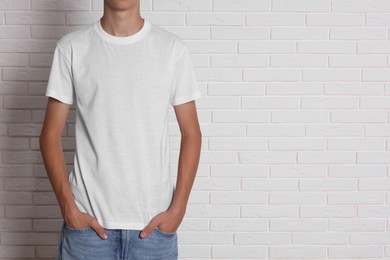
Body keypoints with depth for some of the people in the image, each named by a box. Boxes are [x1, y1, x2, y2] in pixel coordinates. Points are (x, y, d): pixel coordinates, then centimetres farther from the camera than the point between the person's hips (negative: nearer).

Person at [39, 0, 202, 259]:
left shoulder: (173, 48, -1)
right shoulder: (72, 47, -1)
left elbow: (191, 133, 3)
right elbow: (51, 133, 2)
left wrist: (178, 208, -4)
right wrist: (68, 206, -7)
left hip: (154, 221, 0)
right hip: (87, 220, 0)